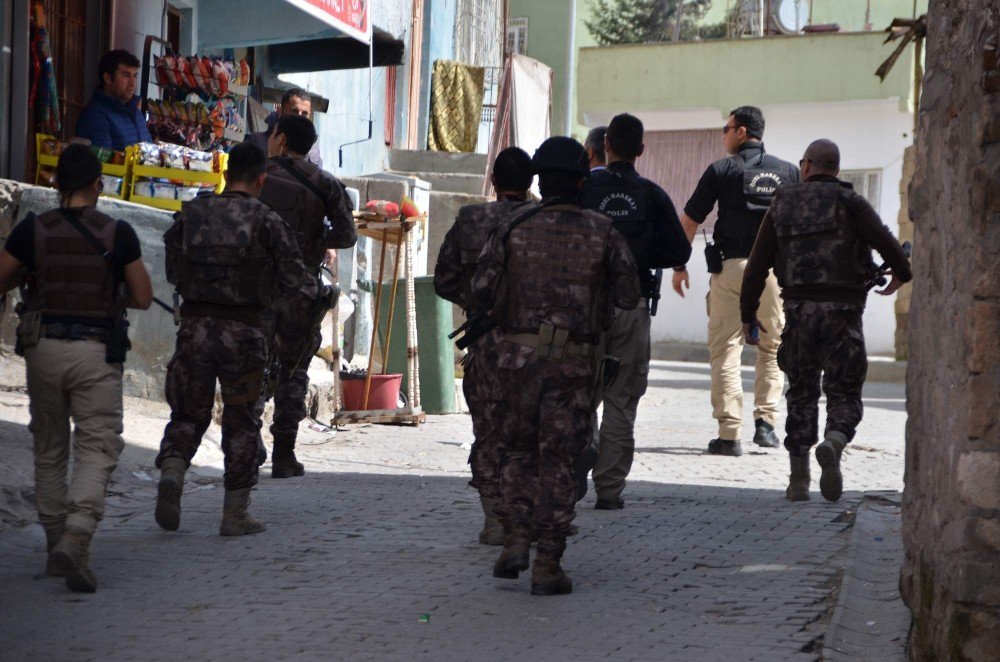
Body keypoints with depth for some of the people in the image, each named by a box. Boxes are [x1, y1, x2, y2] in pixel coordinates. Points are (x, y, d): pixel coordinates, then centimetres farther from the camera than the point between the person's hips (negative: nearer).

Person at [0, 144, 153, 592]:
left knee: (50, 450, 17)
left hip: (43, 348, 2)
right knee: (97, 450, -3)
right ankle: (75, 541, -23)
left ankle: (56, 545, 21)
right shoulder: (118, 234, -5)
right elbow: (143, 299, 1)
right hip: (96, 353, -2)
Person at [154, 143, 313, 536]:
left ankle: (171, 474, -12)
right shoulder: (266, 221, -4)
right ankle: (235, 514, 12)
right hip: (241, 330, -2)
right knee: (241, 422, 9)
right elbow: (297, 286, -5)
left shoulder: (190, 213, 5)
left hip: (195, 326, 2)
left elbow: (173, 273, 15)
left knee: (188, 414, 15)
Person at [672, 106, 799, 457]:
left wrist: (678, 265, 14)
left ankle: (730, 434, -5)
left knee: (725, 350, 1)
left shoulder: (722, 170, 2)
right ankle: (766, 421, 3)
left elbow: (689, 221, 4)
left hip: (731, 266, -2)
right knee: (772, 348, 15)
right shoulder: (789, 172, 10)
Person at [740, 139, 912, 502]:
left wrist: (748, 313, 19)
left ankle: (798, 479, 10)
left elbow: (757, 265, 11)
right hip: (841, 309, -3)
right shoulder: (849, 202, 1)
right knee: (844, 393, 3)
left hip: (798, 309, 3)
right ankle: (833, 444, -28)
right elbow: (885, 241, -11)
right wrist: (901, 273, 9)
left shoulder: (782, 204, 11)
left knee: (801, 394, 13)